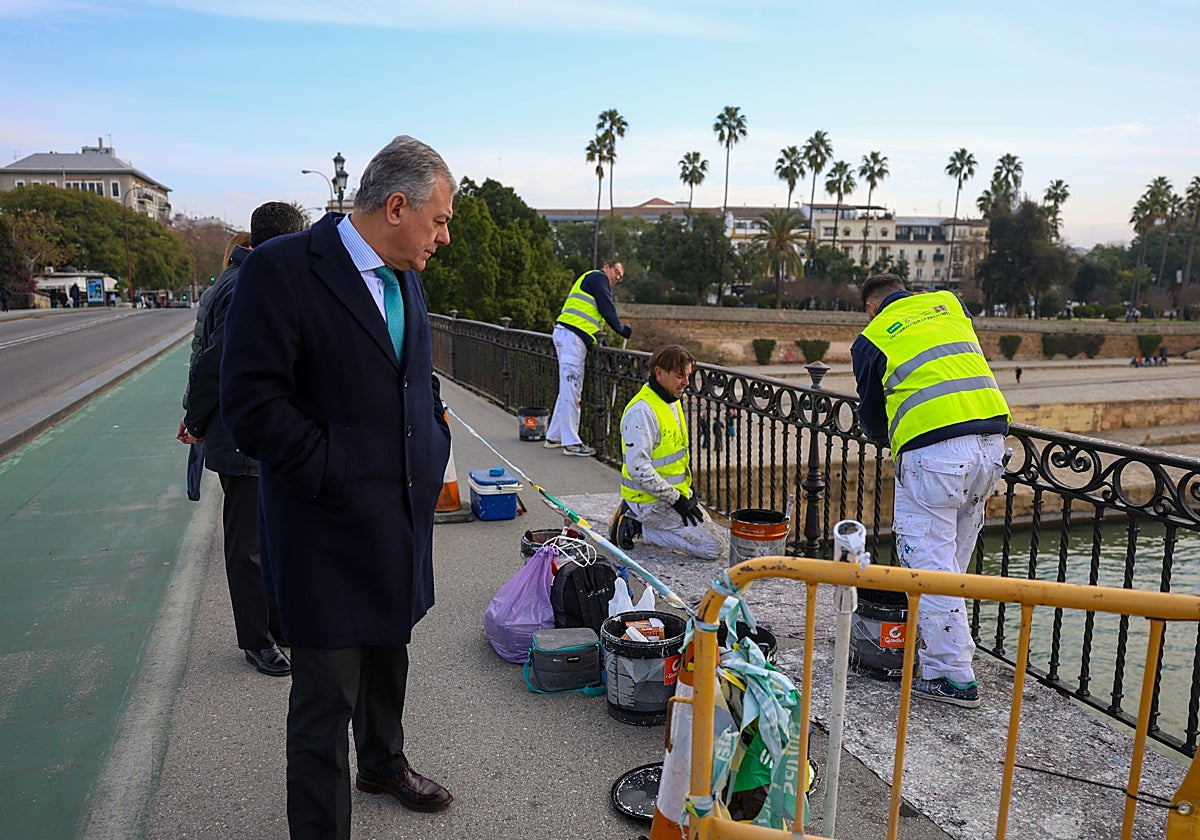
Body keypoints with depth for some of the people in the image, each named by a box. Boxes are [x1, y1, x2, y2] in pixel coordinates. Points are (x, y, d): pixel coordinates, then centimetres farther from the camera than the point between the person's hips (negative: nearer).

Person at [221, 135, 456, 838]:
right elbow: (251, 399, -20)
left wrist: (433, 452, 7)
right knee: (328, 694, 4)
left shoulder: (406, 280, 9)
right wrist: (335, 477, -18)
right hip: (329, 526, -8)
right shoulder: (283, 268, -16)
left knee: (389, 654, 26)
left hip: (403, 516, 8)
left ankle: (384, 764, 50)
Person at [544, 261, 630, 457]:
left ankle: (554, 437, 17)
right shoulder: (598, 277, 1)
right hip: (571, 335, -10)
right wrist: (621, 329, 6)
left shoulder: (589, 279, 31)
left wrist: (597, 338, 16)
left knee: (569, 389, 12)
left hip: (571, 336, 10)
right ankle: (571, 443, -10)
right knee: (571, 390, -11)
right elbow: (607, 308, -7)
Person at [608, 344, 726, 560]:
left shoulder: (672, 401, 9)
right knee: (714, 547, -10)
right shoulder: (642, 411, -23)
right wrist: (675, 498, -21)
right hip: (651, 500, -10)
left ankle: (636, 519, 15)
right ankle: (639, 527, -4)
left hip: (676, 492, 10)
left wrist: (687, 491, 12)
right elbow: (638, 468, -28)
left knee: (706, 525, 25)